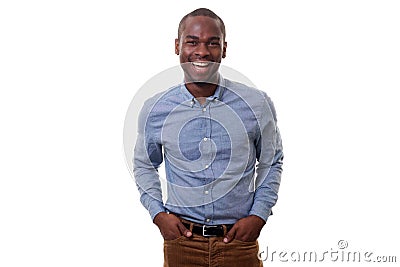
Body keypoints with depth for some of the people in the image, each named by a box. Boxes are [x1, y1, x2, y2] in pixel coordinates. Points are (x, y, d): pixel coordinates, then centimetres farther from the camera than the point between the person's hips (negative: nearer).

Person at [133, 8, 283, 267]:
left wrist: (259, 216, -3)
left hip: (239, 239, 0)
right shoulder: (155, 109, -3)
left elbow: (272, 162, 7)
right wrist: (158, 213, -1)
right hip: (181, 240, 1)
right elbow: (144, 165, 12)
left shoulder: (257, 104, -6)